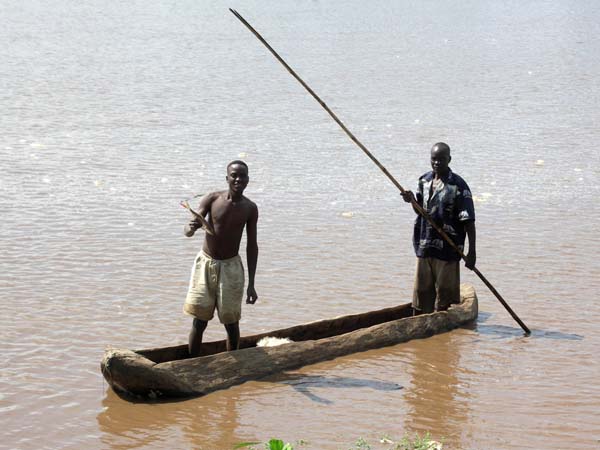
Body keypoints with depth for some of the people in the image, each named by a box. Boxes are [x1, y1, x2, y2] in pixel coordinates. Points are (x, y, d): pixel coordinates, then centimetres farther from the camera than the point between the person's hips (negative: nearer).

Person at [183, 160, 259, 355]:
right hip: (205, 263, 0)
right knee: (199, 321, 0)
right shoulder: (212, 199, -8)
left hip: (230, 267, 0)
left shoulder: (250, 208, -5)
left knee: (231, 323, 3)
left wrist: (251, 284, 0)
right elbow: (188, 230, -13)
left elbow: (252, 246, 1)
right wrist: (191, 228, -40)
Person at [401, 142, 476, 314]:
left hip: (447, 251, -6)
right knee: (421, 293, 12)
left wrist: (472, 252, -13)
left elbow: (468, 221, -11)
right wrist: (412, 200, -3)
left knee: (445, 294, 1)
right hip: (424, 248, 6)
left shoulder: (458, 185, -10)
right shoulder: (424, 181, 8)